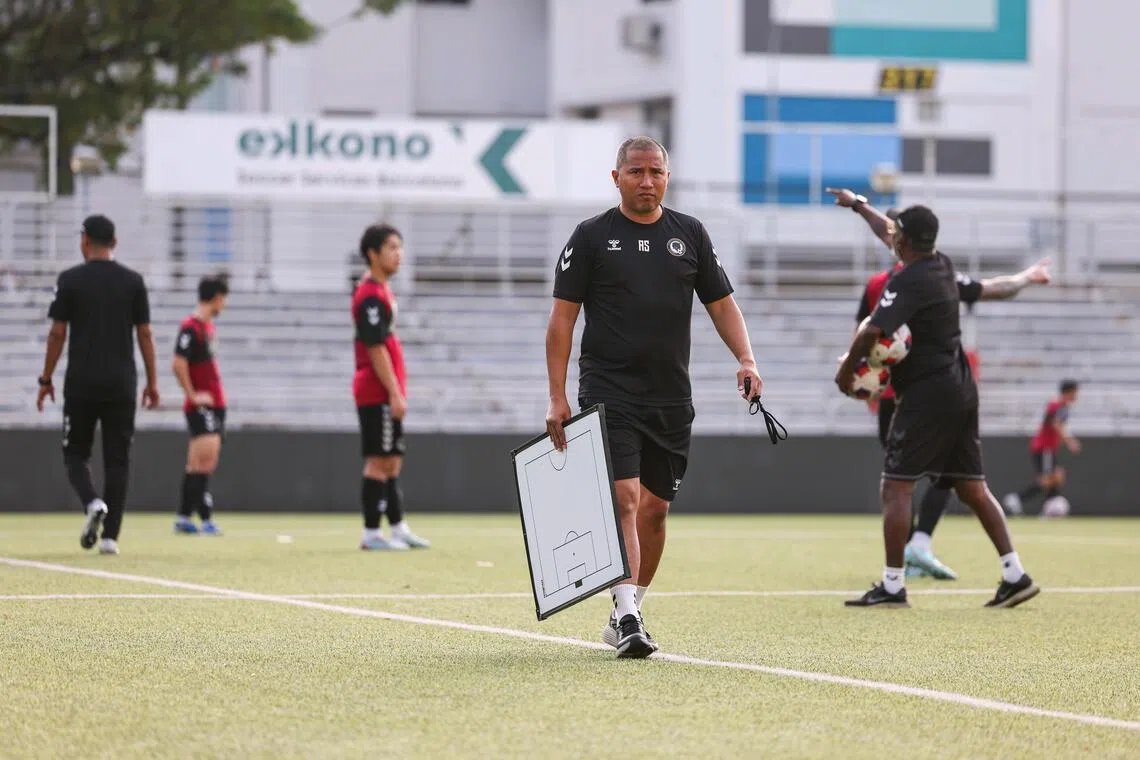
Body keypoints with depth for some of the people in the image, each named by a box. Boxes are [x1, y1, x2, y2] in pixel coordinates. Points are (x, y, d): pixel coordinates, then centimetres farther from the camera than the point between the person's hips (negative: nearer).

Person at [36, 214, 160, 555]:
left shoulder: (70, 280, -2)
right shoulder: (133, 281, 3)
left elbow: (57, 333, -3)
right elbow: (145, 334, 3)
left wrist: (46, 380, 5)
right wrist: (152, 382, 9)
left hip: (81, 383, -2)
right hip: (122, 384, 2)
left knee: (75, 453, 11)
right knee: (117, 459, 5)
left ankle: (93, 503, -18)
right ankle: (110, 536, 0)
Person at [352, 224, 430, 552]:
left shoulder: (382, 291, 16)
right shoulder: (371, 295, -15)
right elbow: (375, 348, -20)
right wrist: (394, 392, -20)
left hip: (385, 392, 10)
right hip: (378, 392, -10)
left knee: (391, 461, 13)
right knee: (379, 461, -7)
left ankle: (398, 527, 18)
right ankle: (371, 534, -4)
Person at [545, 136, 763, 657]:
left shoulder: (689, 234, 11)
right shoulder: (592, 237, 1)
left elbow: (721, 303, 15)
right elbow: (562, 318, 1)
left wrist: (746, 359, -2)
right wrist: (557, 398, -5)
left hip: (671, 397, 4)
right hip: (608, 394, -4)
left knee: (655, 508, 7)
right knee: (623, 498, -17)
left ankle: (626, 613, 21)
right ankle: (627, 618, -22)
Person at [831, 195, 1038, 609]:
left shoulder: (908, 282, -15)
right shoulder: (943, 265, 11)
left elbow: (872, 331, -27)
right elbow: (896, 234, 29)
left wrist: (846, 367, -11)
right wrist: (859, 205, 42)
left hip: (926, 395, -9)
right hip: (960, 391, 9)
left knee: (895, 486, -4)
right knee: (972, 488, 10)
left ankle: (892, 586, -6)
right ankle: (1015, 575, 6)